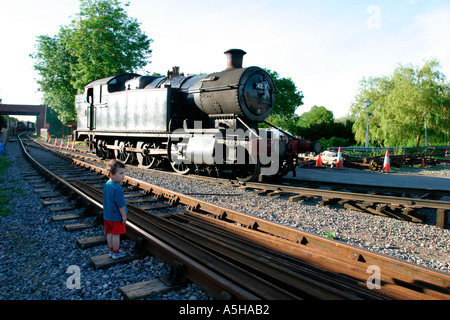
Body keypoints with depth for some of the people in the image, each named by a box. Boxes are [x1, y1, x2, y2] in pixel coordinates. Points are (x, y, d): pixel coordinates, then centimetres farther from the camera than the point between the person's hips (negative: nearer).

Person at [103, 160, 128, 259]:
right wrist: (124, 215, -12)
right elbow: (120, 204, -23)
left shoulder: (106, 184, 2)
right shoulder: (117, 188, -27)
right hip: (116, 217, -8)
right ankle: (116, 253, 20)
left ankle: (111, 250, 32)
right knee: (116, 235, 6)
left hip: (107, 216, 8)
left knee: (109, 233, 18)